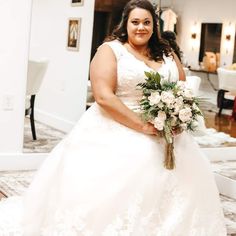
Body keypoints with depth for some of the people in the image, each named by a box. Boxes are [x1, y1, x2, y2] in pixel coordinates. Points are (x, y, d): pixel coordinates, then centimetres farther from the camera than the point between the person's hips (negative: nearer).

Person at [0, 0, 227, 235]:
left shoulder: (167, 54, 14)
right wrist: (142, 126, -19)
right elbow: (104, 97, -14)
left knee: (186, 181, -5)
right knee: (109, 192, -18)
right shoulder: (110, 50, -3)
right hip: (116, 132, -5)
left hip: (163, 135, 5)